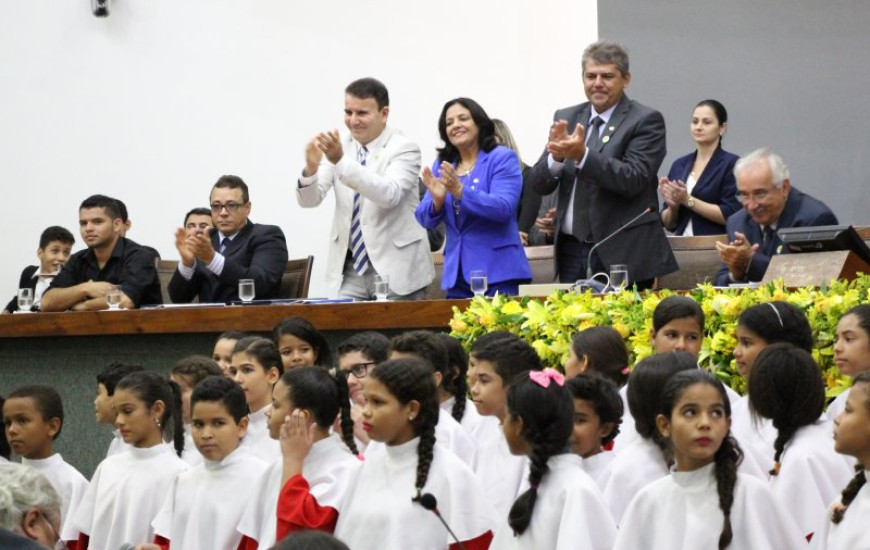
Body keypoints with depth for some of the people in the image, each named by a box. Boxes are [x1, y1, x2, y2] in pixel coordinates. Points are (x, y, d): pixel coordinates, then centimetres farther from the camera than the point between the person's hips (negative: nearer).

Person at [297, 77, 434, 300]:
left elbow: (389, 195, -26)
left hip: (396, 268, -4)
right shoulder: (339, 148, 6)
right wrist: (311, 169, -22)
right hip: (352, 267, 4)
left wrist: (341, 161, -34)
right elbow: (309, 199, 0)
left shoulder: (404, 148, -8)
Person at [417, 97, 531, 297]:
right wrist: (437, 201, -16)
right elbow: (426, 219, 7)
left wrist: (460, 191, -27)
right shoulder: (441, 165, 12)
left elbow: (504, 208, -16)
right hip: (457, 273, 5)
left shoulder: (502, 158, -2)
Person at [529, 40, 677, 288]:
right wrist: (557, 155, -16)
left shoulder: (646, 120, -4)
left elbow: (634, 179, -16)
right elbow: (539, 184, 6)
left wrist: (582, 155, -28)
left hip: (621, 253, -4)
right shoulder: (566, 119, 11)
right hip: (571, 251, 5)